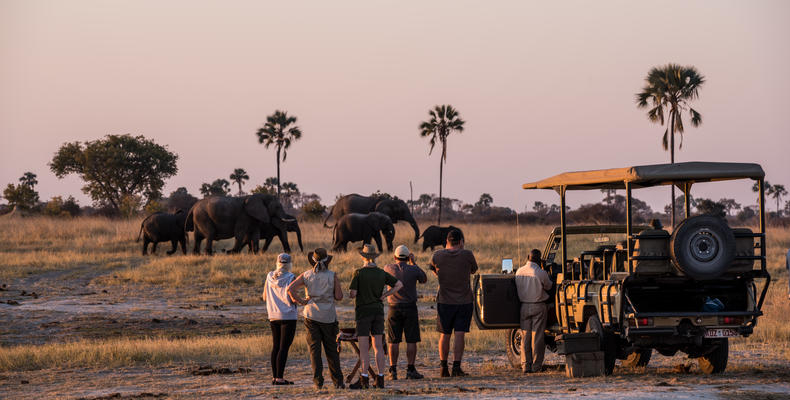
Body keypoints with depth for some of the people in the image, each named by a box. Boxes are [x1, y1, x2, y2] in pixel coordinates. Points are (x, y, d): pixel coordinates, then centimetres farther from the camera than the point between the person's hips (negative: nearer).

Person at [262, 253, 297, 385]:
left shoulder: (270, 277, 4)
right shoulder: (290, 278, -11)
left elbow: (264, 297, 11)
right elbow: (291, 298, -17)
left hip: (273, 316, 6)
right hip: (288, 316, -6)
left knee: (275, 346, 13)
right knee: (284, 347, -5)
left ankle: (274, 376, 13)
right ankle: (279, 378, -9)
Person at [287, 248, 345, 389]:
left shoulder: (306, 275, 1)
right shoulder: (332, 276, -3)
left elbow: (291, 289, -8)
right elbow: (339, 297, -4)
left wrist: (301, 301, 1)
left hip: (311, 314, 1)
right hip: (328, 316, -1)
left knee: (314, 348, 3)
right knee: (331, 349, 8)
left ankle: (318, 380, -6)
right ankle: (338, 381, 9)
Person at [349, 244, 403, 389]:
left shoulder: (359, 273, -11)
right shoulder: (381, 273, 3)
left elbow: (353, 294, -13)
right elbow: (399, 284, 4)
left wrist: (351, 295, 10)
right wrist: (384, 295, 6)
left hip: (363, 311, -4)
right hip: (378, 311, 4)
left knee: (363, 347, -3)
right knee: (378, 346, 7)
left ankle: (364, 379, -7)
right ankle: (380, 379, 6)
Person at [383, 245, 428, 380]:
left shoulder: (388, 269, -3)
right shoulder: (413, 270, -7)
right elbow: (424, 279, 13)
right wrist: (413, 263, 17)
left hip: (394, 309, 1)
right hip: (410, 308, -1)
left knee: (394, 341, 4)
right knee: (411, 341, 3)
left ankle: (393, 371, 2)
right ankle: (410, 370, 0)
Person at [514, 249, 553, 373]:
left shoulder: (519, 272, 0)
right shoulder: (541, 273, -14)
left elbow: (518, 288, 8)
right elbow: (548, 286, 1)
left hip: (524, 306, 4)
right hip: (538, 307, -4)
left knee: (525, 337, 9)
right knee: (537, 337, 1)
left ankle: (526, 365, 8)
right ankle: (536, 366, 2)